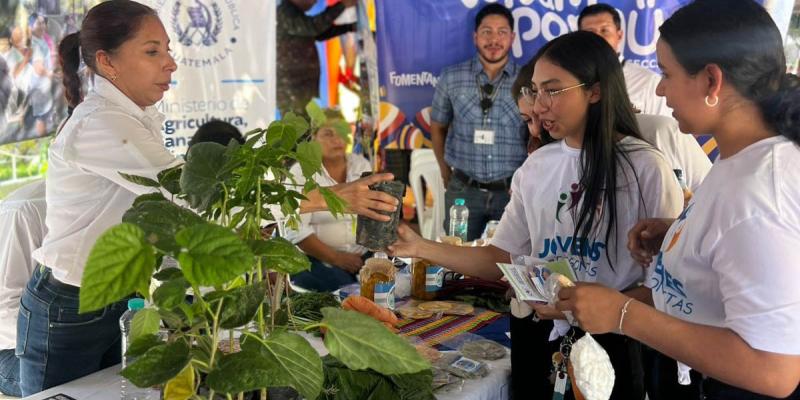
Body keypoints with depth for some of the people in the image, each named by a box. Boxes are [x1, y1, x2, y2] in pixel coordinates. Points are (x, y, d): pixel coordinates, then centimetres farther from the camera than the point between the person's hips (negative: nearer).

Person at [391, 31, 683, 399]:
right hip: (536, 342, 5)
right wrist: (421, 248, -6)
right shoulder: (536, 168, 3)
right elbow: (500, 259, 4)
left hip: (608, 347, -4)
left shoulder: (646, 168, -12)